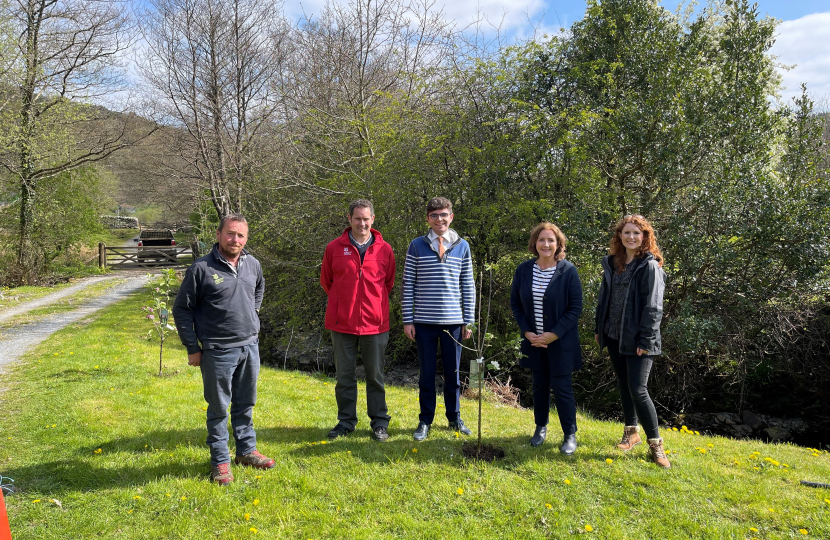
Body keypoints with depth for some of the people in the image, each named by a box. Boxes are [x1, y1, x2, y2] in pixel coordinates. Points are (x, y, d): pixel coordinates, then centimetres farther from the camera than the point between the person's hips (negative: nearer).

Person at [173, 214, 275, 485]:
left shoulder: (253, 264, 4)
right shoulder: (202, 268, -12)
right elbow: (182, 309, -6)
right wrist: (193, 348, -5)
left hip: (250, 346, 5)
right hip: (218, 351, -5)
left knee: (246, 404, 17)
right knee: (219, 408, 7)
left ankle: (246, 450, 33)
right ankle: (220, 461, 21)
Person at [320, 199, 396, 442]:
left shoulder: (385, 250, 0)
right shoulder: (334, 248, 0)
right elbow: (326, 281, 12)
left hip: (375, 323, 0)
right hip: (342, 322, 1)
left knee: (375, 376, 9)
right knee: (344, 376, 10)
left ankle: (379, 423, 20)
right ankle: (346, 422, 24)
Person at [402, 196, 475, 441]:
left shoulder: (462, 246, 5)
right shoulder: (417, 246, 1)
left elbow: (468, 285, 7)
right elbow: (408, 284, 2)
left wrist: (468, 320, 3)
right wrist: (408, 320, -2)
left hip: (453, 321, 1)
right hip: (424, 322, -1)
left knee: (453, 373, 11)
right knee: (427, 373, 8)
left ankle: (454, 418, 26)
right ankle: (425, 421, 20)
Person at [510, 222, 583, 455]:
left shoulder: (568, 271, -11)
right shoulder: (524, 270, -2)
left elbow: (575, 307, -10)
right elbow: (515, 303, 5)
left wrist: (554, 334, -15)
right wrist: (526, 331, -5)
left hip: (561, 342, -3)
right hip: (533, 340, 3)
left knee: (561, 387, 1)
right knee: (539, 385, 15)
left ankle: (570, 434, 17)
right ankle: (541, 427, 32)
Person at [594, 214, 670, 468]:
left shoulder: (649, 266, -9)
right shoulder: (612, 263, 10)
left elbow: (653, 306, -13)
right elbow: (604, 298, 15)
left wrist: (646, 340, -17)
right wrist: (599, 328, 12)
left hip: (636, 340, -6)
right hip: (614, 336, 6)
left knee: (638, 390, -9)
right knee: (624, 385, 16)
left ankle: (655, 444, 6)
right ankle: (631, 432, 32)